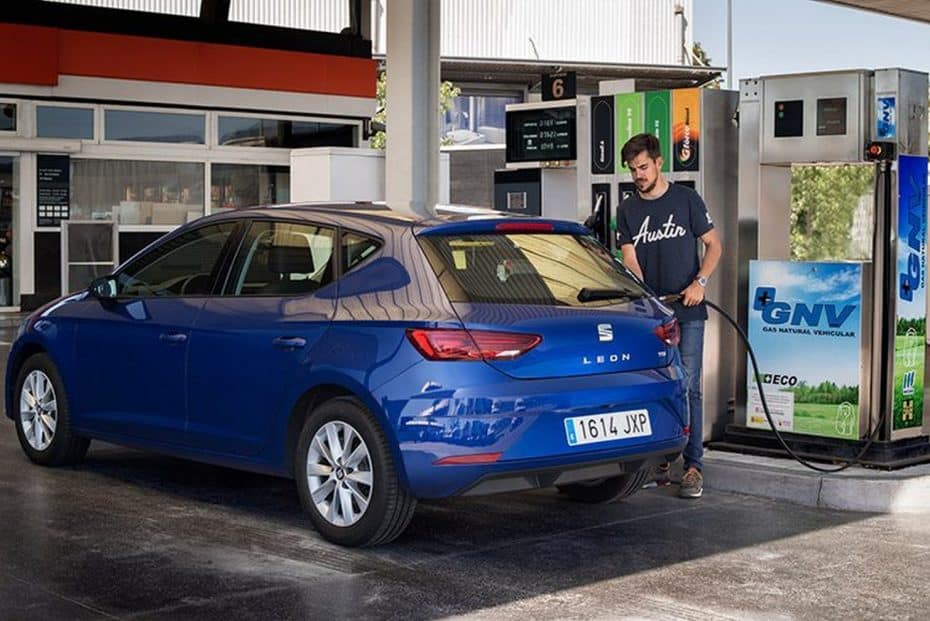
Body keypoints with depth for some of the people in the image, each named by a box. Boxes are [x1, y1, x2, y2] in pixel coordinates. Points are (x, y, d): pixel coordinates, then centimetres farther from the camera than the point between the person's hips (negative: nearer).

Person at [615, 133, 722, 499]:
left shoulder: (686, 199, 3)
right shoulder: (628, 210, 9)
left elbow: (714, 245, 6)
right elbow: (630, 260, 1)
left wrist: (700, 282, -10)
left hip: (687, 311, -3)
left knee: (687, 388, -7)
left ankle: (694, 467, -7)